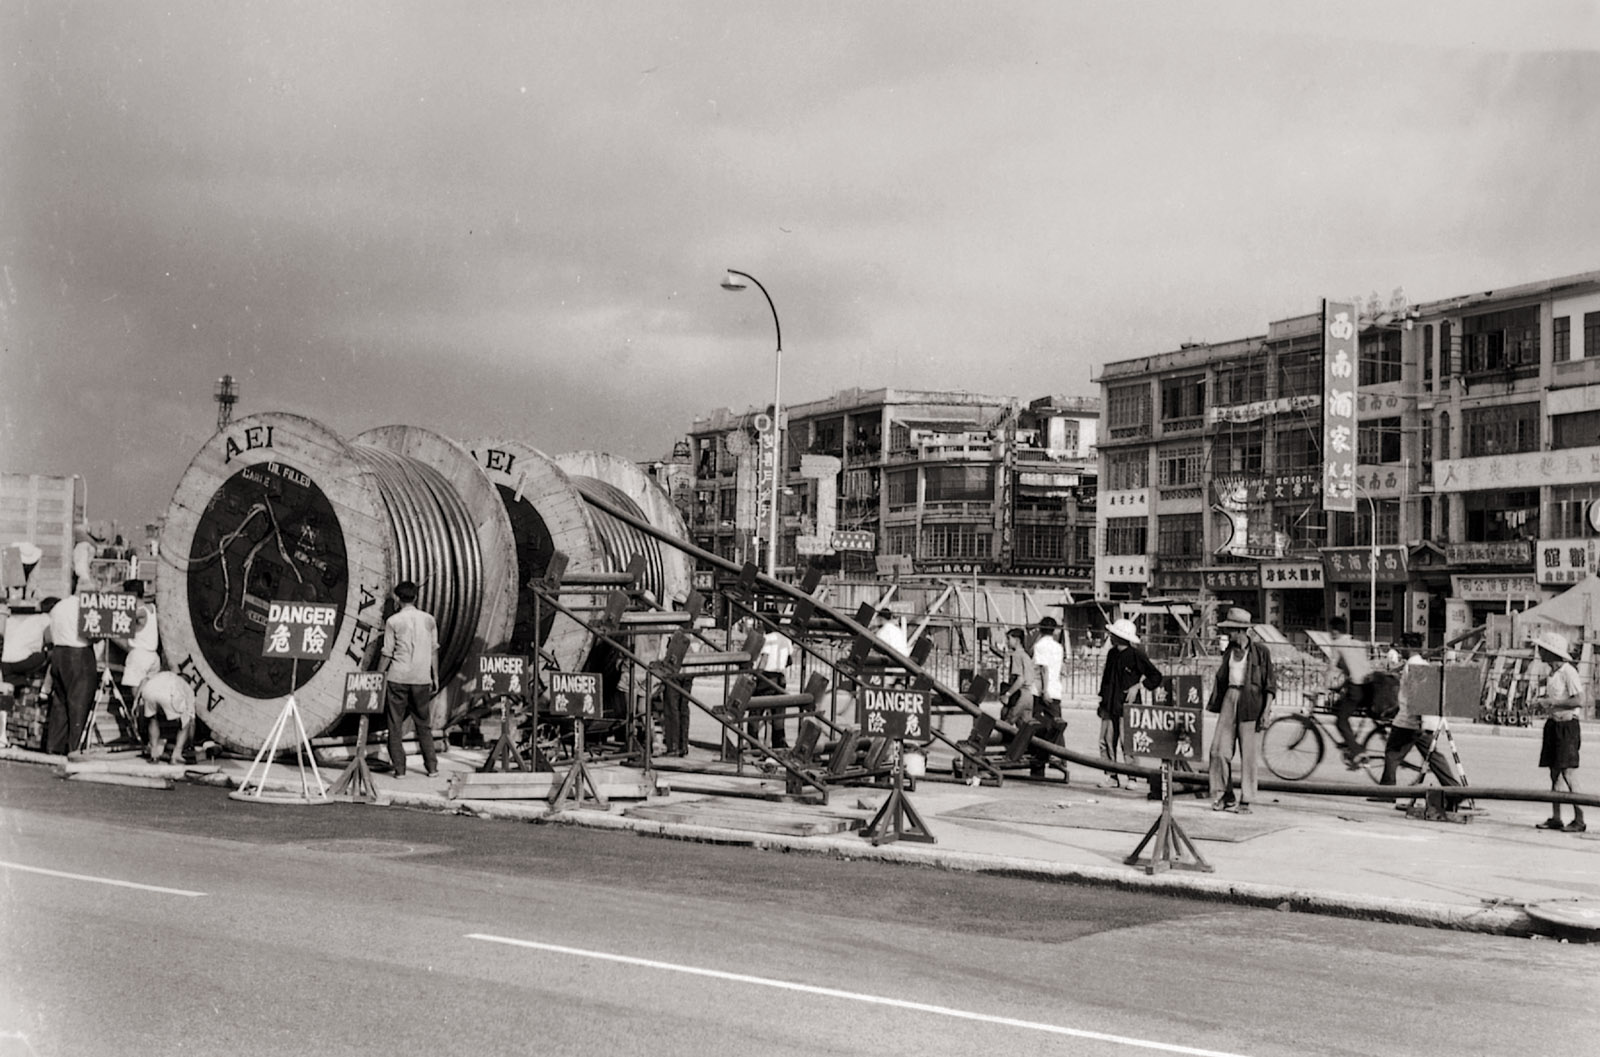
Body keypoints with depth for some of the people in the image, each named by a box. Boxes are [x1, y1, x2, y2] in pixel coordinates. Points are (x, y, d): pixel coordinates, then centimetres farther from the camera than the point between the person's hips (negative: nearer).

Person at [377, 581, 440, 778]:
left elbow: (387, 654, -5)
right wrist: (435, 677, 15)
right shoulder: (428, 620, 5)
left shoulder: (393, 621, -5)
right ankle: (432, 767, 11)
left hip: (398, 678, -3)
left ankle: (399, 768, 4)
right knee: (423, 724, 13)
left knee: (395, 725, 6)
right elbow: (434, 651, 7)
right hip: (422, 679, 3)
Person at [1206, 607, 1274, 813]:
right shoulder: (1229, 650, 11)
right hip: (1230, 698, 5)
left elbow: (1270, 683, -3)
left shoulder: (1260, 651, -3)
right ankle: (1223, 796, 10)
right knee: (1219, 750, -2)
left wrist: (1267, 709, -11)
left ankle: (1246, 801, 7)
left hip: (1251, 702, -5)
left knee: (1248, 754, -1)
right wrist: (1215, 703, 16)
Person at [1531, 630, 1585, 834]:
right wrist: (1540, 700, 6)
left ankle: (1579, 819, -3)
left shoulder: (1568, 672, -14)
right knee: (1554, 773, 9)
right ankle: (1555, 818, 15)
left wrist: (1551, 702, -18)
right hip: (1552, 725, 9)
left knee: (1567, 773, -9)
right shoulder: (1552, 673, 13)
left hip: (1567, 725, -9)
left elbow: (1578, 701, -21)